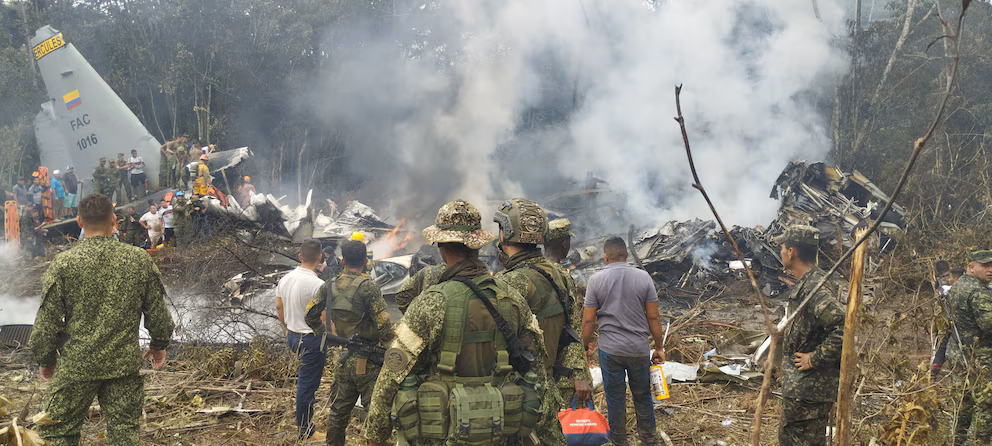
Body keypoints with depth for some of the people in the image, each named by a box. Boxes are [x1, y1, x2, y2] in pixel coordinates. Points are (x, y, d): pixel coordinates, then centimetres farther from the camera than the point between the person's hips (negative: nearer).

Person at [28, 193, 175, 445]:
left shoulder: (64, 264, -11)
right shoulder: (140, 261, -5)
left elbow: (47, 321, -7)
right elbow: (157, 311, 4)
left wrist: (45, 359, 10)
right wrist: (159, 344, 21)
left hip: (77, 365, -2)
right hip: (125, 363, 2)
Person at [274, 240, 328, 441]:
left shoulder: (285, 279, 0)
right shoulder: (317, 285, -24)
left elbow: (279, 307, 13)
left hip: (293, 336, 7)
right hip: (312, 339, -7)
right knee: (308, 385, 3)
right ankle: (306, 432, 14)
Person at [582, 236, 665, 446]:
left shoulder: (596, 279, -6)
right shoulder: (643, 277, -4)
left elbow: (589, 320, -6)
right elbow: (654, 317, -2)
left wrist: (586, 346, 8)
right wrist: (659, 347, 8)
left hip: (610, 350, -1)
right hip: (640, 349, 1)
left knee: (615, 398, 10)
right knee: (643, 396, 16)